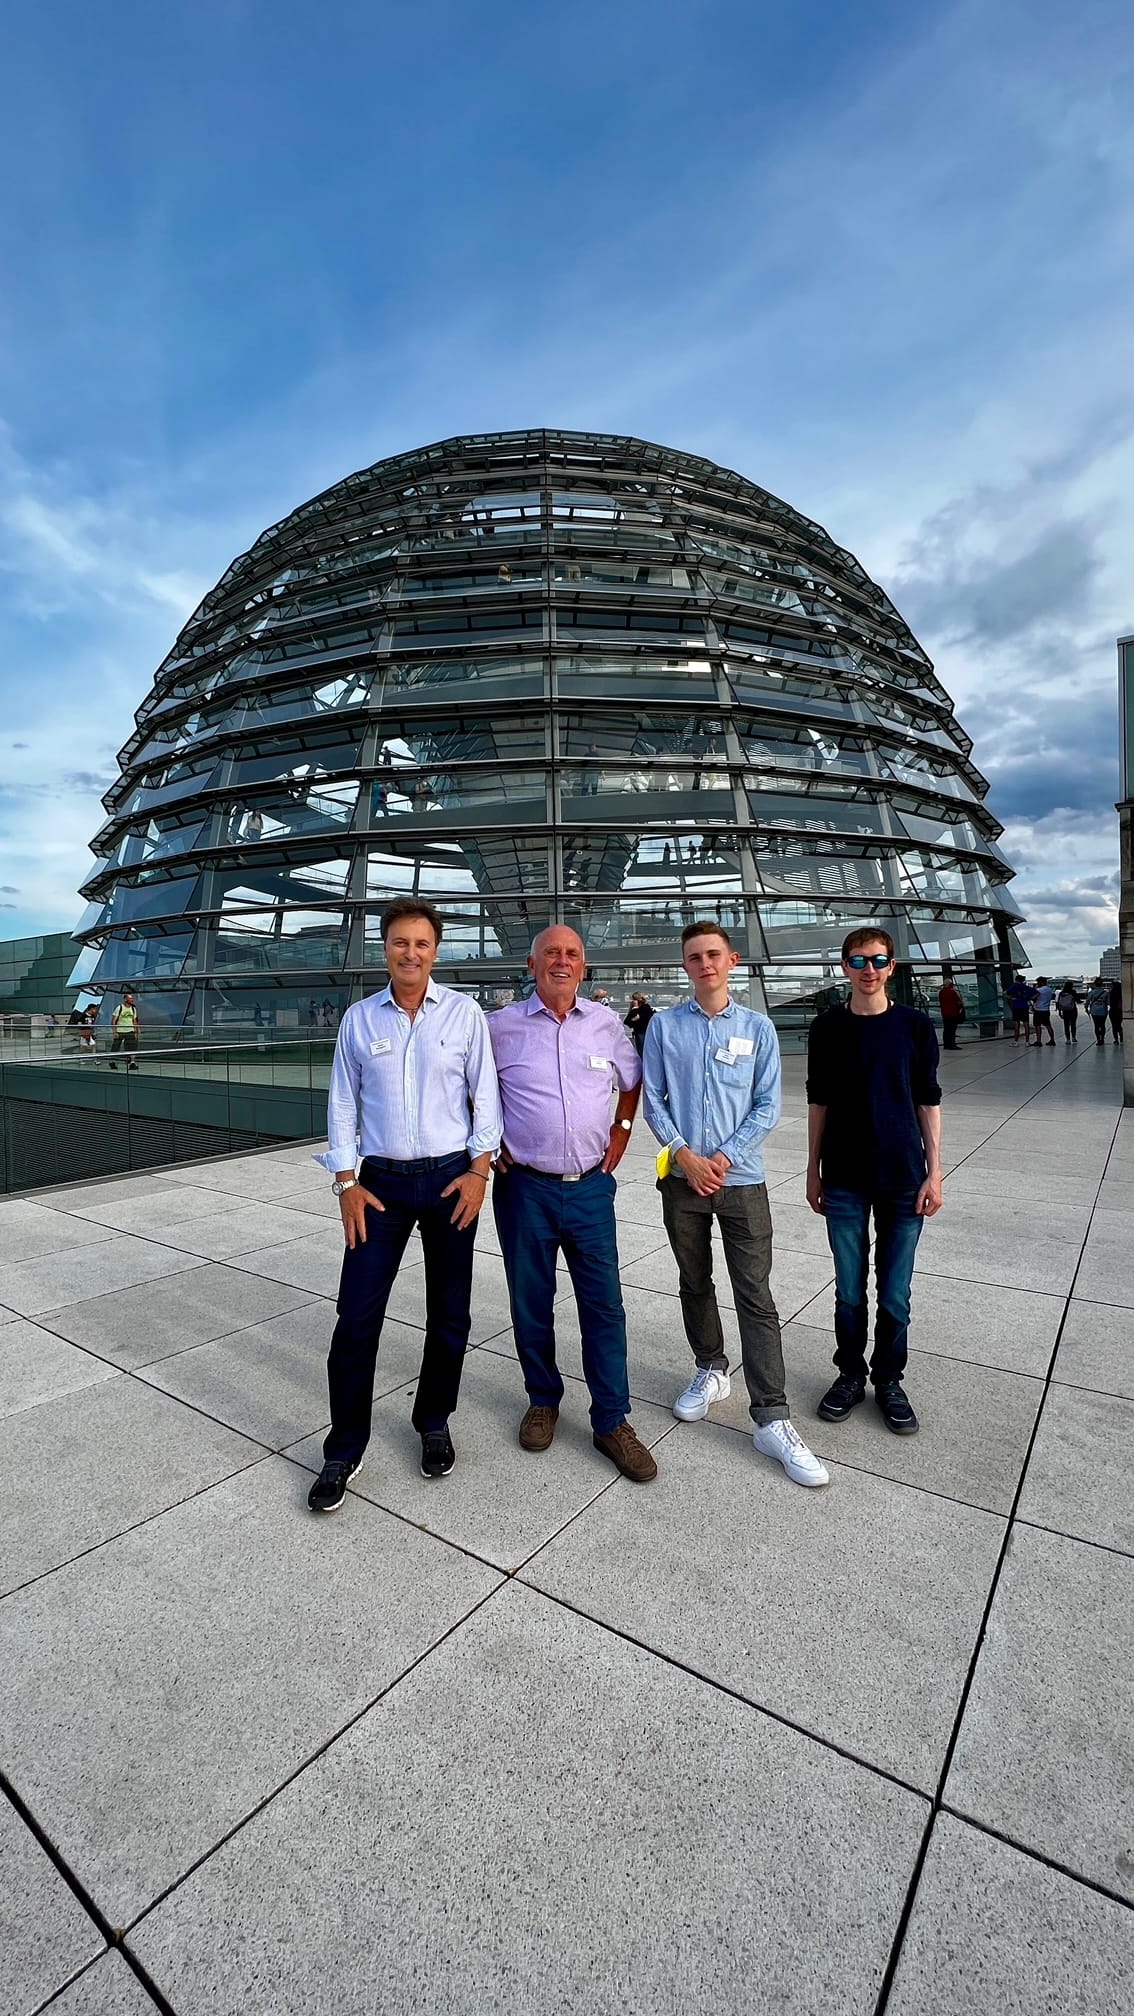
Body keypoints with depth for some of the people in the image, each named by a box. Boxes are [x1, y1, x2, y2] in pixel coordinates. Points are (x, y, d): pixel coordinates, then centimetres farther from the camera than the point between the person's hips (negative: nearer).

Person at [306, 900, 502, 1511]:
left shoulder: (464, 1013, -2)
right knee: (356, 1317, 2)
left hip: (451, 1179, 0)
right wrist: (346, 1182, 0)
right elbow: (343, 1103, 5)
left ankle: (434, 1424, 35)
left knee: (449, 1315, 12)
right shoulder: (359, 1018, 3)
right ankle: (343, 1451, 23)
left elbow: (485, 1095, -1)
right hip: (381, 1182, 1)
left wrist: (479, 1171, -7)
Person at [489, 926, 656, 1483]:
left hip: (591, 1187, 1)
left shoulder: (606, 1024, 4)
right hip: (524, 1187, -1)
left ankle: (612, 1421, 22)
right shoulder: (502, 1026, -2)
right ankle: (543, 1401, 35)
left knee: (604, 1306, 6)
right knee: (530, 1304, 12)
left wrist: (620, 1133, 8)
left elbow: (632, 1081, 19)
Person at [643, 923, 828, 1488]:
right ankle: (710, 1371, 38)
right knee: (694, 1284, 17)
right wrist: (685, 1155, -11)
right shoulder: (664, 1026, 1)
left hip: (741, 1178, -1)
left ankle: (771, 1419, 8)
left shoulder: (757, 1028, 0)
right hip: (683, 1178, 1)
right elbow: (652, 1101, 1)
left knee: (756, 1297, -1)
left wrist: (724, 1157, -11)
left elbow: (767, 1107, -1)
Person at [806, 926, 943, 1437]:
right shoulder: (827, 1029, 0)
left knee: (895, 1294, 9)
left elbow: (928, 1102, 3)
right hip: (844, 1183, 1)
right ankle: (851, 1374, 30)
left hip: (903, 1180, 0)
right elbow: (819, 1103, 5)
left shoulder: (915, 1026, -1)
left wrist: (934, 1173, -1)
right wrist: (814, 1171, 6)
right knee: (849, 1290, 10)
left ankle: (889, 1380, 29)